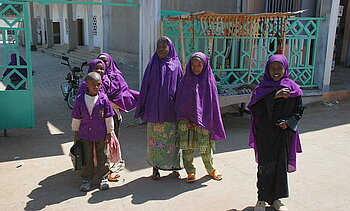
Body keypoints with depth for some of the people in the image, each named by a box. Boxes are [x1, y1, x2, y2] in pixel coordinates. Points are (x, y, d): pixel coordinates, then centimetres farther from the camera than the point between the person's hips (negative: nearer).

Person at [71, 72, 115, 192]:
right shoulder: (80, 99, -7)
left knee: (102, 157, 12)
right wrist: (76, 134, 7)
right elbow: (76, 118, 3)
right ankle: (87, 179, 27)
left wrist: (109, 133, 0)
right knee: (87, 158, 12)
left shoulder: (104, 99, -10)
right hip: (85, 134, 1)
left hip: (101, 135, 0)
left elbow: (108, 118, -2)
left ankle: (103, 178, 27)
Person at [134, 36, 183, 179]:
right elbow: (146, 85, 3)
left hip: (171, 109, 0)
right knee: (155, 137, 5)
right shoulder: (153, 64, 3)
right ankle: (155, 168, 18)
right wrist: (143, 108, -1)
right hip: (154, 107, 0)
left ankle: (174, 166, 21)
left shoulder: (175, 64, 4)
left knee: (172, 138, 7)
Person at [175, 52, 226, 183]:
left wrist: (200, 121, -5)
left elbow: (212, 102, 0)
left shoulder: (209, 80, -1)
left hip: (203, 121, -1)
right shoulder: (186, 80, 3)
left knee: (205, 148, 6)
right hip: (186, 121, 1)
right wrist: (185, 119, -7)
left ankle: (211, 170, 28)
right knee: (187, 147, 2)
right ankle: (190, 172, 17)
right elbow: (180, 101, 3)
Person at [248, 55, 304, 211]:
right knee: (266, 166, -1)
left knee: (281, 165, 8)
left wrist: (289, 122, -11)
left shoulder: (292, 88, 2)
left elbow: (299, 110, 7)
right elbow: (255, 107, -15)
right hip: (265, 134, -2)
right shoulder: (262, 88, -2)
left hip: (284, 133, 2)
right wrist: (275, 96, -24)